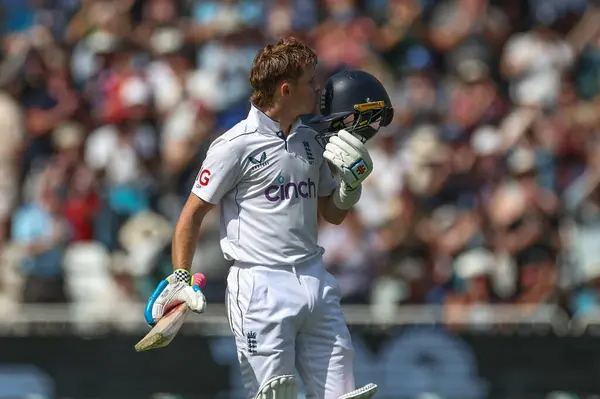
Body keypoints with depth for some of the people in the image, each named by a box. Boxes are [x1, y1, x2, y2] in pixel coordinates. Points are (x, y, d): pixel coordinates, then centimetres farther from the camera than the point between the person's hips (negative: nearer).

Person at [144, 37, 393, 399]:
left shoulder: (312, 142, 14)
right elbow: (193, 214, -2)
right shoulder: (236, 145, -6)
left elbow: (334, 214, 24)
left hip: (316, 283, 6)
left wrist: (353, 178, 5)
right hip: (261, 287, -6)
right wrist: (180, 280, -9)